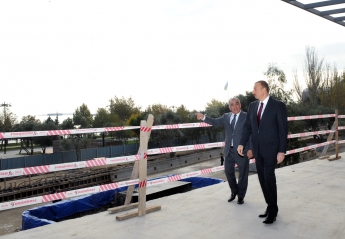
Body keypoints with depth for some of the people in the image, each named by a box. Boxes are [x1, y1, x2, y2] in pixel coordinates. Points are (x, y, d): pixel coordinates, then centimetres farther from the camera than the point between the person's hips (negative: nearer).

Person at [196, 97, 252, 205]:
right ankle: (234, 192, 33)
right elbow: (215, 122, -3)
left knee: (243, 174, 7)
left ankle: (241, 196, 24)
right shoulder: (226, 116, 9)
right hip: (229, 150, 4)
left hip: (242, 150, -4)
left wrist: (250, 149, -14)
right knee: (228, 171, 11)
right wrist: (204, 117, -19)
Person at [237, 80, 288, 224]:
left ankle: (273, 210, 6)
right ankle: (270, 206, 20)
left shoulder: (278, 105, -8)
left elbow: (283, 129, -9)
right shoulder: (253, 105, 8)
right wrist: (242, 144, 1)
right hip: (257, 148, 6)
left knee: (269, 178, -8)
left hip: (271, 148, -6)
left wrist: (282, 151, -13)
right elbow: (247, 126, 10)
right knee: (262, 179, 8)